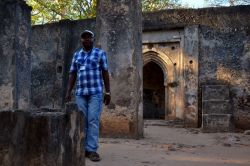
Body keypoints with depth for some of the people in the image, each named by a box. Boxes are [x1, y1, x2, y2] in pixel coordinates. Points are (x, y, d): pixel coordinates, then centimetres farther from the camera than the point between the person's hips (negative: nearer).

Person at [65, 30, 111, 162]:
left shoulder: (100, 53, 5)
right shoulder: (76, 55, 15)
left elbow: (105, 73, 3)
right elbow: (72, 74, 14)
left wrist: (108, 92, -2)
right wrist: (68, 92, 5)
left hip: (96, 92, -4)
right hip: (80, 93, 4)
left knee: (93, 121, -8)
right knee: (81, 121, 3)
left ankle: (92, 150, -7)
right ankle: (83, 149, 10)